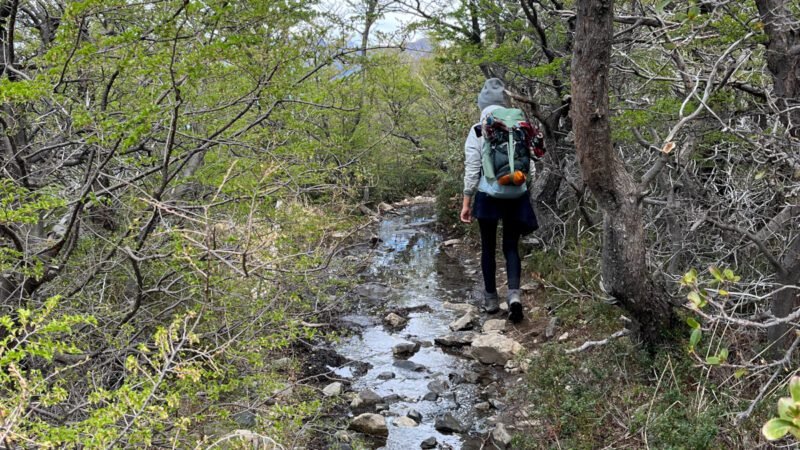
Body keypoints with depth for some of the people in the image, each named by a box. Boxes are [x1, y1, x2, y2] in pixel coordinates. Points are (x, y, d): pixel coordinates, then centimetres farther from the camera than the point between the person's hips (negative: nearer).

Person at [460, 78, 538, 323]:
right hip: (516, 195, 2)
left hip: (488, 195, -2)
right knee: (511, 246, 9)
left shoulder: (477, 131, -6)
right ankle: (514, 293, -11)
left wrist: (466, 203, -1)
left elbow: (471, 169, -6)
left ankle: (491, 299, 19)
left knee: (488, 247, 12)